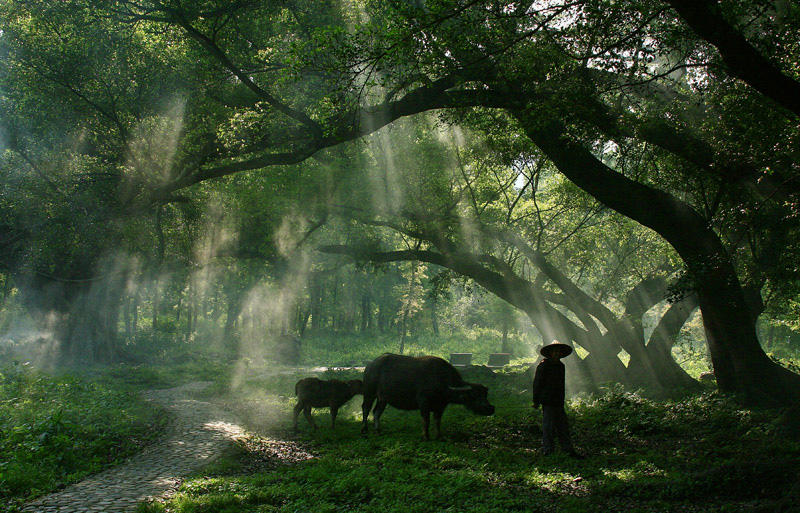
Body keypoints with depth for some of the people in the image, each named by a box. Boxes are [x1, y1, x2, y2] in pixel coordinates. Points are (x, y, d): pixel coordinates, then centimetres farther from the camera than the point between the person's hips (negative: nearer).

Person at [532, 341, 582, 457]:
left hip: (558, 402, 7)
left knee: (563, 426, 9)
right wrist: (536, 401, -9)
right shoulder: (543, 365, -8)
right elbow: (537, 383, -8)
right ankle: (547, 450, 3)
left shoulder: (561, 366, 15)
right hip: (547, 401, -7)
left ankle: (569, 450, 13)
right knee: (548, 427, -4)